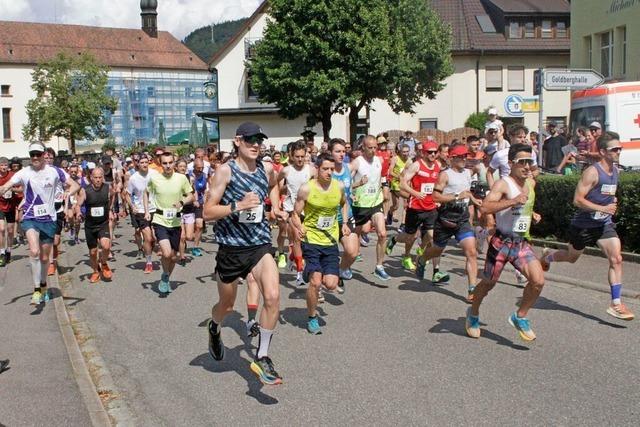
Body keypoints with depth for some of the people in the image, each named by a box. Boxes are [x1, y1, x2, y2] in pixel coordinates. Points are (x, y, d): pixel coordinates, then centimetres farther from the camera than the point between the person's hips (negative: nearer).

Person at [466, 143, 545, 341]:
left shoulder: (531, 183, 9)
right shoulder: (503, 184, -15)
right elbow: (485, 207, -32)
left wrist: (532, 214, 12)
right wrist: (514, 201, -35)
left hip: (522, 242, 6)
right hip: (502, 242, -6)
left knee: (538, 280, -13)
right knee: (489, 283, 10)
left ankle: (520, 317, 9)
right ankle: (473, 314, 38)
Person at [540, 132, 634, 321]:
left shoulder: (615, 170, 5)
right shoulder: (592, 172, -20)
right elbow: (577, 200, -24)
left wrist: (612, 201, 10)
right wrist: (602, 208, -27)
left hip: (604, 223, 6)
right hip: (584, 224, -6)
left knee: (616, 259, -11)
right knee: (572, 258, 16)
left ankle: (616, 304, -7)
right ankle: (548, 257, 50)